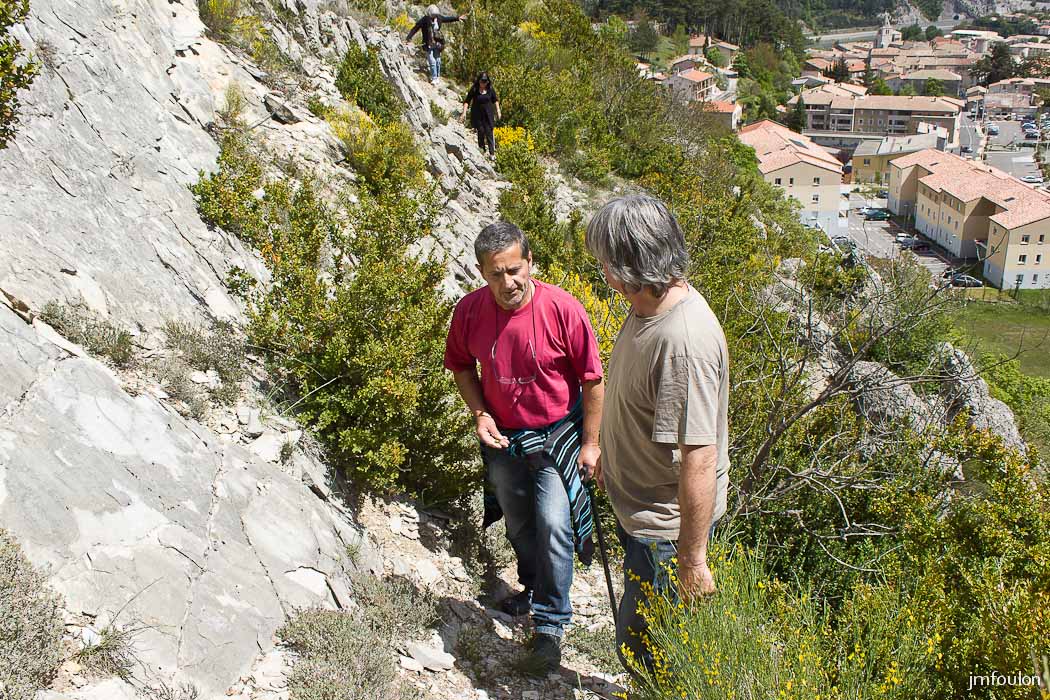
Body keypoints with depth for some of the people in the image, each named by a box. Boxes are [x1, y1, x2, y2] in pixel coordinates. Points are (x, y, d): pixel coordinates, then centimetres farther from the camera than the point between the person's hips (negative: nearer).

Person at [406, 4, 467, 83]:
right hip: (429, 44, -4)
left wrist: (457, 18, 22)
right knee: (432, 61, -7)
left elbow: (448, 18, 14)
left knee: (437, 60, 9)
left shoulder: (439, 18, -4)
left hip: (437, 43, 4)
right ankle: (434, 78, 2)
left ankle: (437, 76, 23)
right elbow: (415, 29, -13)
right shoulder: (424, 20, -16)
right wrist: (408, 38, -15)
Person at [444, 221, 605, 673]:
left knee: (553, 524, -11)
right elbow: (461, 366, 5)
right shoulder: (470, 311, -14)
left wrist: (590, 443, -10)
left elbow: (592, 380, -13)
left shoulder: (563, 309, -23)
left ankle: (550, 623, 8)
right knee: (518, 524, 20)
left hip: (556, 434, -4)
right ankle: (532, 589, 47)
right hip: (502, 437, 4)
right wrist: (479, 414, -9)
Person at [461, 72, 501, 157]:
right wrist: (464, 112, -15)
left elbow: (495, 100, 10)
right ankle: (482, 149, 25)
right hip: (477, 114, -1)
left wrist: (498, 111, 8)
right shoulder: (474, 89, -11)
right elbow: (467, 101, -6)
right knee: (480, 131, 2)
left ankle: (492, 153, 2)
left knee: (489, 132, -2)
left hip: (488, 114, 1)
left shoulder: (490, 89, -5)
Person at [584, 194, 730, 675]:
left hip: (666, 524, -10)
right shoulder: (649, 307, -2)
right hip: (637, 504, 10)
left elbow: (699, 459, -31)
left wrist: (693, 558, -24)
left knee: (641, 649, 8)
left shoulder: (685, 341, -34)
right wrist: (610, 455, 25)